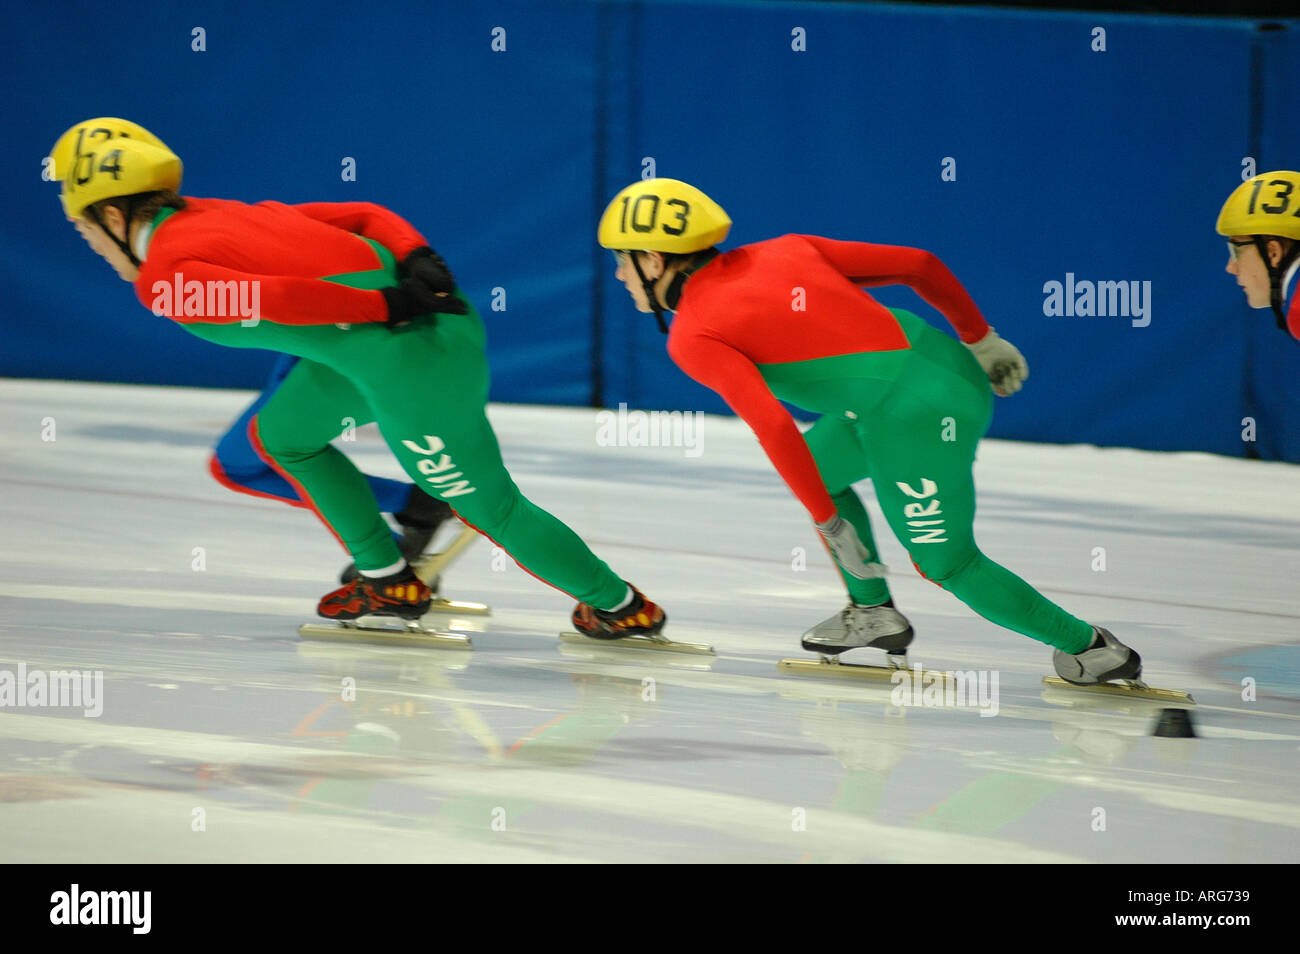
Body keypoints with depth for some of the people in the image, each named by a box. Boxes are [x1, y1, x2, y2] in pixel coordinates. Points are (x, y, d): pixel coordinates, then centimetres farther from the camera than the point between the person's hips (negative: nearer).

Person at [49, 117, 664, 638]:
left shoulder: (165, 280, -6)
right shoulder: (220, 217, 21)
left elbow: (277, 299, -21)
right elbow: (363, 216, 13)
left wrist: (385, 305, -18)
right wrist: (416, 259, 1)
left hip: (406, 356, -9)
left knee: (489, 507, 9)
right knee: (281, 435, 24)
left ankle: (621, 606, 23)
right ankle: (391, 583, 30)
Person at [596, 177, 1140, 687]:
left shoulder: (693, 338, -4)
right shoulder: (783, 251, 14)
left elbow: (772, 425, -18)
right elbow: (918, 265, 12)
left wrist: (828, 522, -12)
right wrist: (979, 339, 24)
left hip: (914, 417, -8)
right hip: (950, 361, 8)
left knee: (946, 564, 12)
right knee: (815, 466, 27)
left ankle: (1089, 647, 18)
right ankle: (873, 613, 32)